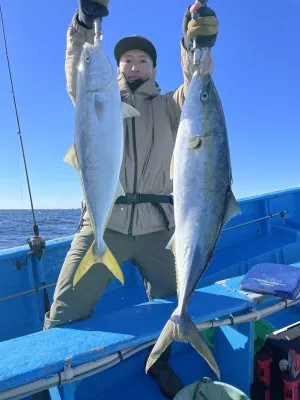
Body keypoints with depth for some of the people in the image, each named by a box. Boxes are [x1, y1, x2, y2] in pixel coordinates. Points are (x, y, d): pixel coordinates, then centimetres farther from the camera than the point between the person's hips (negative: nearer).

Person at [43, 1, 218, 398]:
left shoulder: (167, 107, 16)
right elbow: (78, 78, -1)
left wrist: (195, 48, -21)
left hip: (158, 225, 1)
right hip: (104, 221, 0)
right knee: (66, 311, -6)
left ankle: (160, 365, 37)